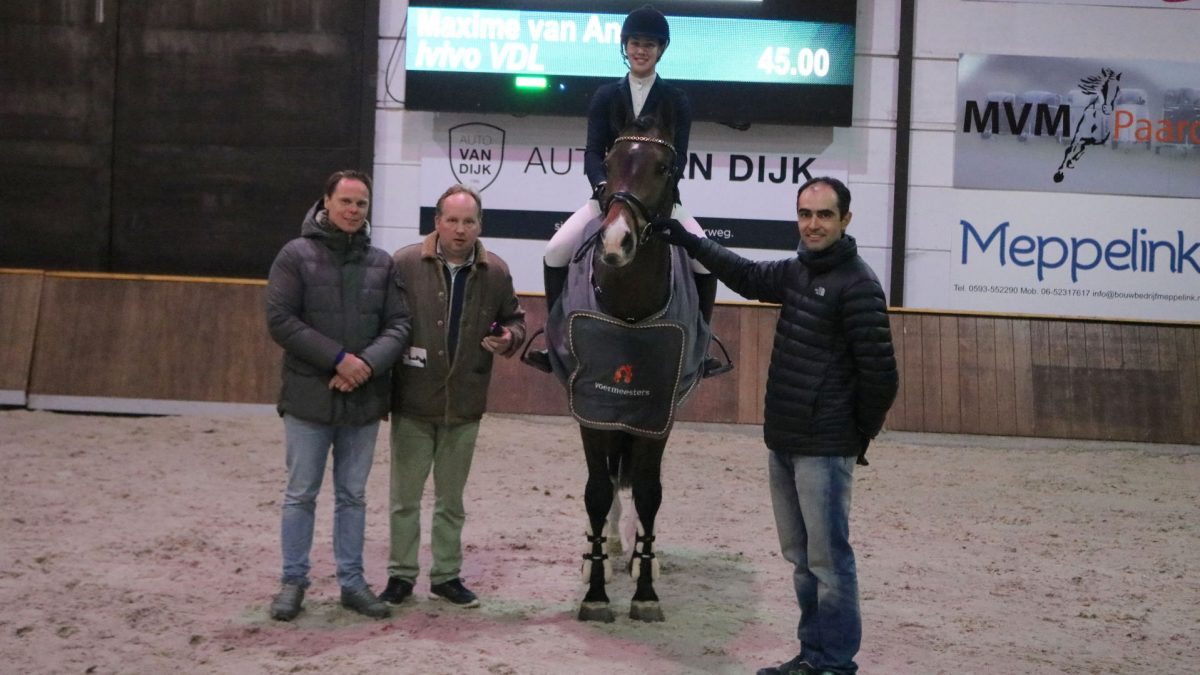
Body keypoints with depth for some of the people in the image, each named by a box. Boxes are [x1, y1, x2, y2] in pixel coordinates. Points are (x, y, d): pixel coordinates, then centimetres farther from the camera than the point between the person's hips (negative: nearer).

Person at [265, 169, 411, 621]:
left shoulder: (381, 262, 6)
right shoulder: (296, 254, -3)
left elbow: (398, 325, 3)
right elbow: (280, 320, -11)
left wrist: (368, 365, -15)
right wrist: (339, 357, -17)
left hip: (364, 400, 3)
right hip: (309, 397, -3)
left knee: (353, 496, 11)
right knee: (301, 495, 5)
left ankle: (352, 582, 19)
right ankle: (293, 582, 16)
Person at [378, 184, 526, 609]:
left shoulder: (496, 273, 1)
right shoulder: (406, 264, -8)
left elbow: (515, 318, 16)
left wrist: (509, 338, -6)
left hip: (465, 406, 3)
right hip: (412, 403, -2)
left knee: (451, 499, 15)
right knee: (405, 496, 8)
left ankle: (447, 575, 27)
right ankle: (401, 575, 21)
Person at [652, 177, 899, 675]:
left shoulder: (857, 285, -13)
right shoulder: (796, 272, 11)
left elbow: (880, 372, -14)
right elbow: (747, 276, 29)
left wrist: (863, 435, -2)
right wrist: (687, 240, 29)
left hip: (824, 450, -8)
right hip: (781, 445, 8)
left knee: (828, 559, -2)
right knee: (800, 559, 14)